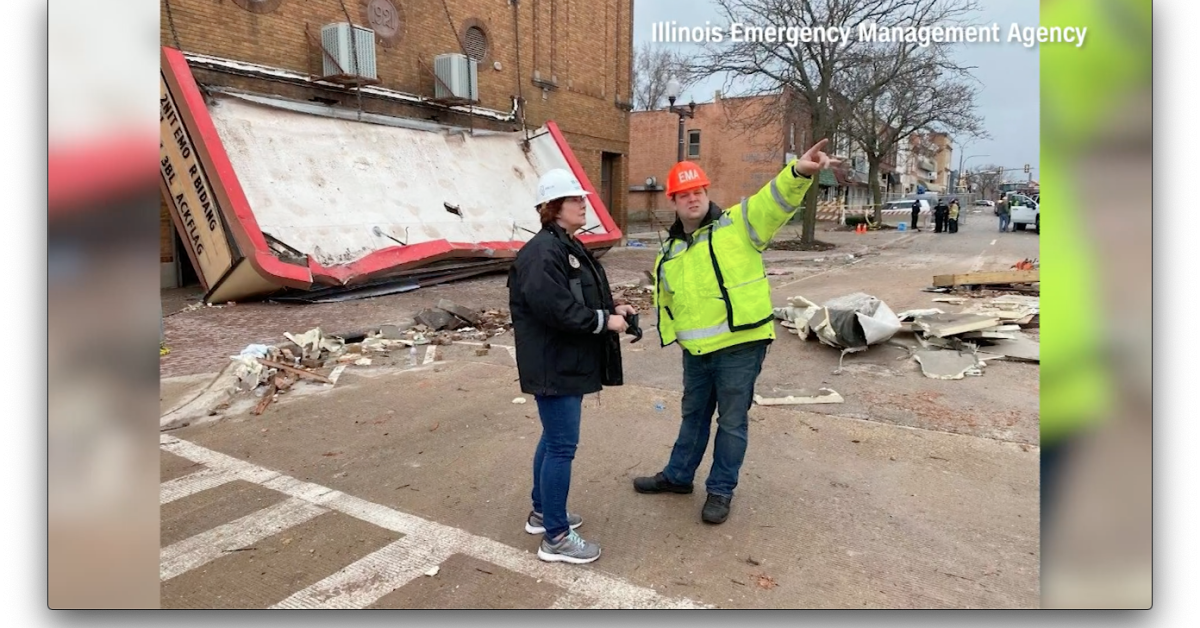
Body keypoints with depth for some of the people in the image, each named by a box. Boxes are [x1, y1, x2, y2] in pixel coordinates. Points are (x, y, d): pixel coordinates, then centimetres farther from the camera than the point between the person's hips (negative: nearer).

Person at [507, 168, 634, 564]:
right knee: (562, 446, -3)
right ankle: (556, 537, 9)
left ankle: (542, 512, 36)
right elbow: (555, 308, -28)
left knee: (554, 439, 20)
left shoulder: (568, 247, 15)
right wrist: (605, 321, -20)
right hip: (554, 366, -11)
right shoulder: (543, 251, -19)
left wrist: (612, 309, 6)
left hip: (568, 363, 11)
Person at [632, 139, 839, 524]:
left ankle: (721, 490, 25)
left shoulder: (738, 225, -6)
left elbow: (776, 201, -23)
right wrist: (672, 333, 11)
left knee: (732, 421, 8)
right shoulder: (670, 251, 10)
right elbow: (665, 298, 20)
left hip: (740, 346, -5)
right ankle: (678, 475, 40)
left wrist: (799, 172, -41)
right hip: (695, 351, 6)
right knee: (694, 415, 22)